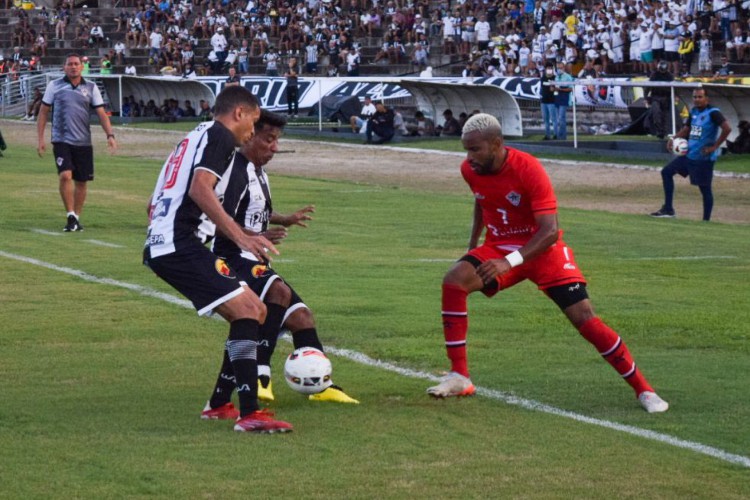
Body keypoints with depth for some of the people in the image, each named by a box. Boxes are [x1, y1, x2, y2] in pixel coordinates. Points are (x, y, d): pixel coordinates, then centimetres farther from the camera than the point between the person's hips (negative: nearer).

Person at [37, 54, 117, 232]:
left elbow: (101, 113, 5)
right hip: (61, 141, -2)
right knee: (65, 176, -19)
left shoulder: (91, 88, 6)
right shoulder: (54, 86, 3)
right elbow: (43, 112, 8)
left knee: (82, 182, 6)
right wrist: (40, 139, 2)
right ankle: (71, 216, -10)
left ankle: (76, 218, 21)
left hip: (83, 142, 2)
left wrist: (110, 135, -9)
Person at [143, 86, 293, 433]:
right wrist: (240, 236, -26)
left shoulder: (194, 138, 28)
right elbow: (200, 188, -20)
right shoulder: (219, 136, -2)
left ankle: (219, 405, 17)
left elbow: (154, 205, 31)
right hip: (180, 245, -10)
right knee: (247, 310, -17)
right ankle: (249, 414, -24)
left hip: (160, 245, 10)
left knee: (254, 312, 14)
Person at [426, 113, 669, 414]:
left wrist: (510, 262, -41)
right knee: (454, 280, -22)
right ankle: (459, 378, -16)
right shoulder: (470, 170, -8)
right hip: (498, 246, 4)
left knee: (584, 318, -12)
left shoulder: (529, 169, -26)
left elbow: (550, 232, -31)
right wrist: (473, 243, 16)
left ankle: (643, 390, -1)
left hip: (542, 249, -4)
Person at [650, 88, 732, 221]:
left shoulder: (713, 113, -15)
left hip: (704, 158, -9)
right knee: (666, 172, 10)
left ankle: (706, 220, 9)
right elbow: (686, 129, 20)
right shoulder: (693, 112, 9)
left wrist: (714, 146, -21)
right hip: (689, 154, 9)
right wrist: (673, 139, 2)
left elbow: (727, 129, -25)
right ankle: (668, 209, 14)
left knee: (705, 189, -1)